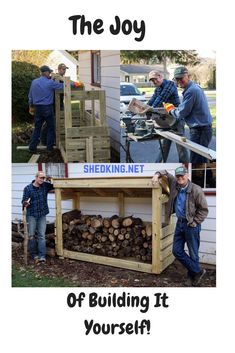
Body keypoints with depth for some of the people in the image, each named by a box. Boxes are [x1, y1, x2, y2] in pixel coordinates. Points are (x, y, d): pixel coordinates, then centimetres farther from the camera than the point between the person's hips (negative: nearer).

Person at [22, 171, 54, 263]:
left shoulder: (45, 186, 1)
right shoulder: (28, 188, -6)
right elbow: (24, 201, -6)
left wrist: (50, 180, -7)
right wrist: (25, 203, -30)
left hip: (42, 215, 2)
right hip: (31, 215, -1)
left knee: (41, 235, 0)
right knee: (31, 235, 3)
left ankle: (42, 256, -1)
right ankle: (34, 254, 17)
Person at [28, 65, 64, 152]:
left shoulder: (34, 82, 3)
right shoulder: (50, 83, -12)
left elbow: (30, 96, 10)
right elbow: (63, 86, -8)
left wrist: (31, 106, 23)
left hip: (37, 108, 5)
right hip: (48, 108, -4)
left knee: (37, 128, 10)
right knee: (50, 127, 9)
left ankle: (32, 147, 9)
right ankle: (49, 147, 12)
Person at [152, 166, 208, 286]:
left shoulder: (196, 190, -15)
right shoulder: (175, 184, 1)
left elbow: (203, 210, -10)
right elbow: (166, 173, 15)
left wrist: (194, 222, -12)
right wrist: (158, 174, -6)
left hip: (191, 225, -7)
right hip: (180, 222, 7)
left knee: (193, 253, 4)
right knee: (177, 251, 9)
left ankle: (192, 276, 25)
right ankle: (198, 271, 20)